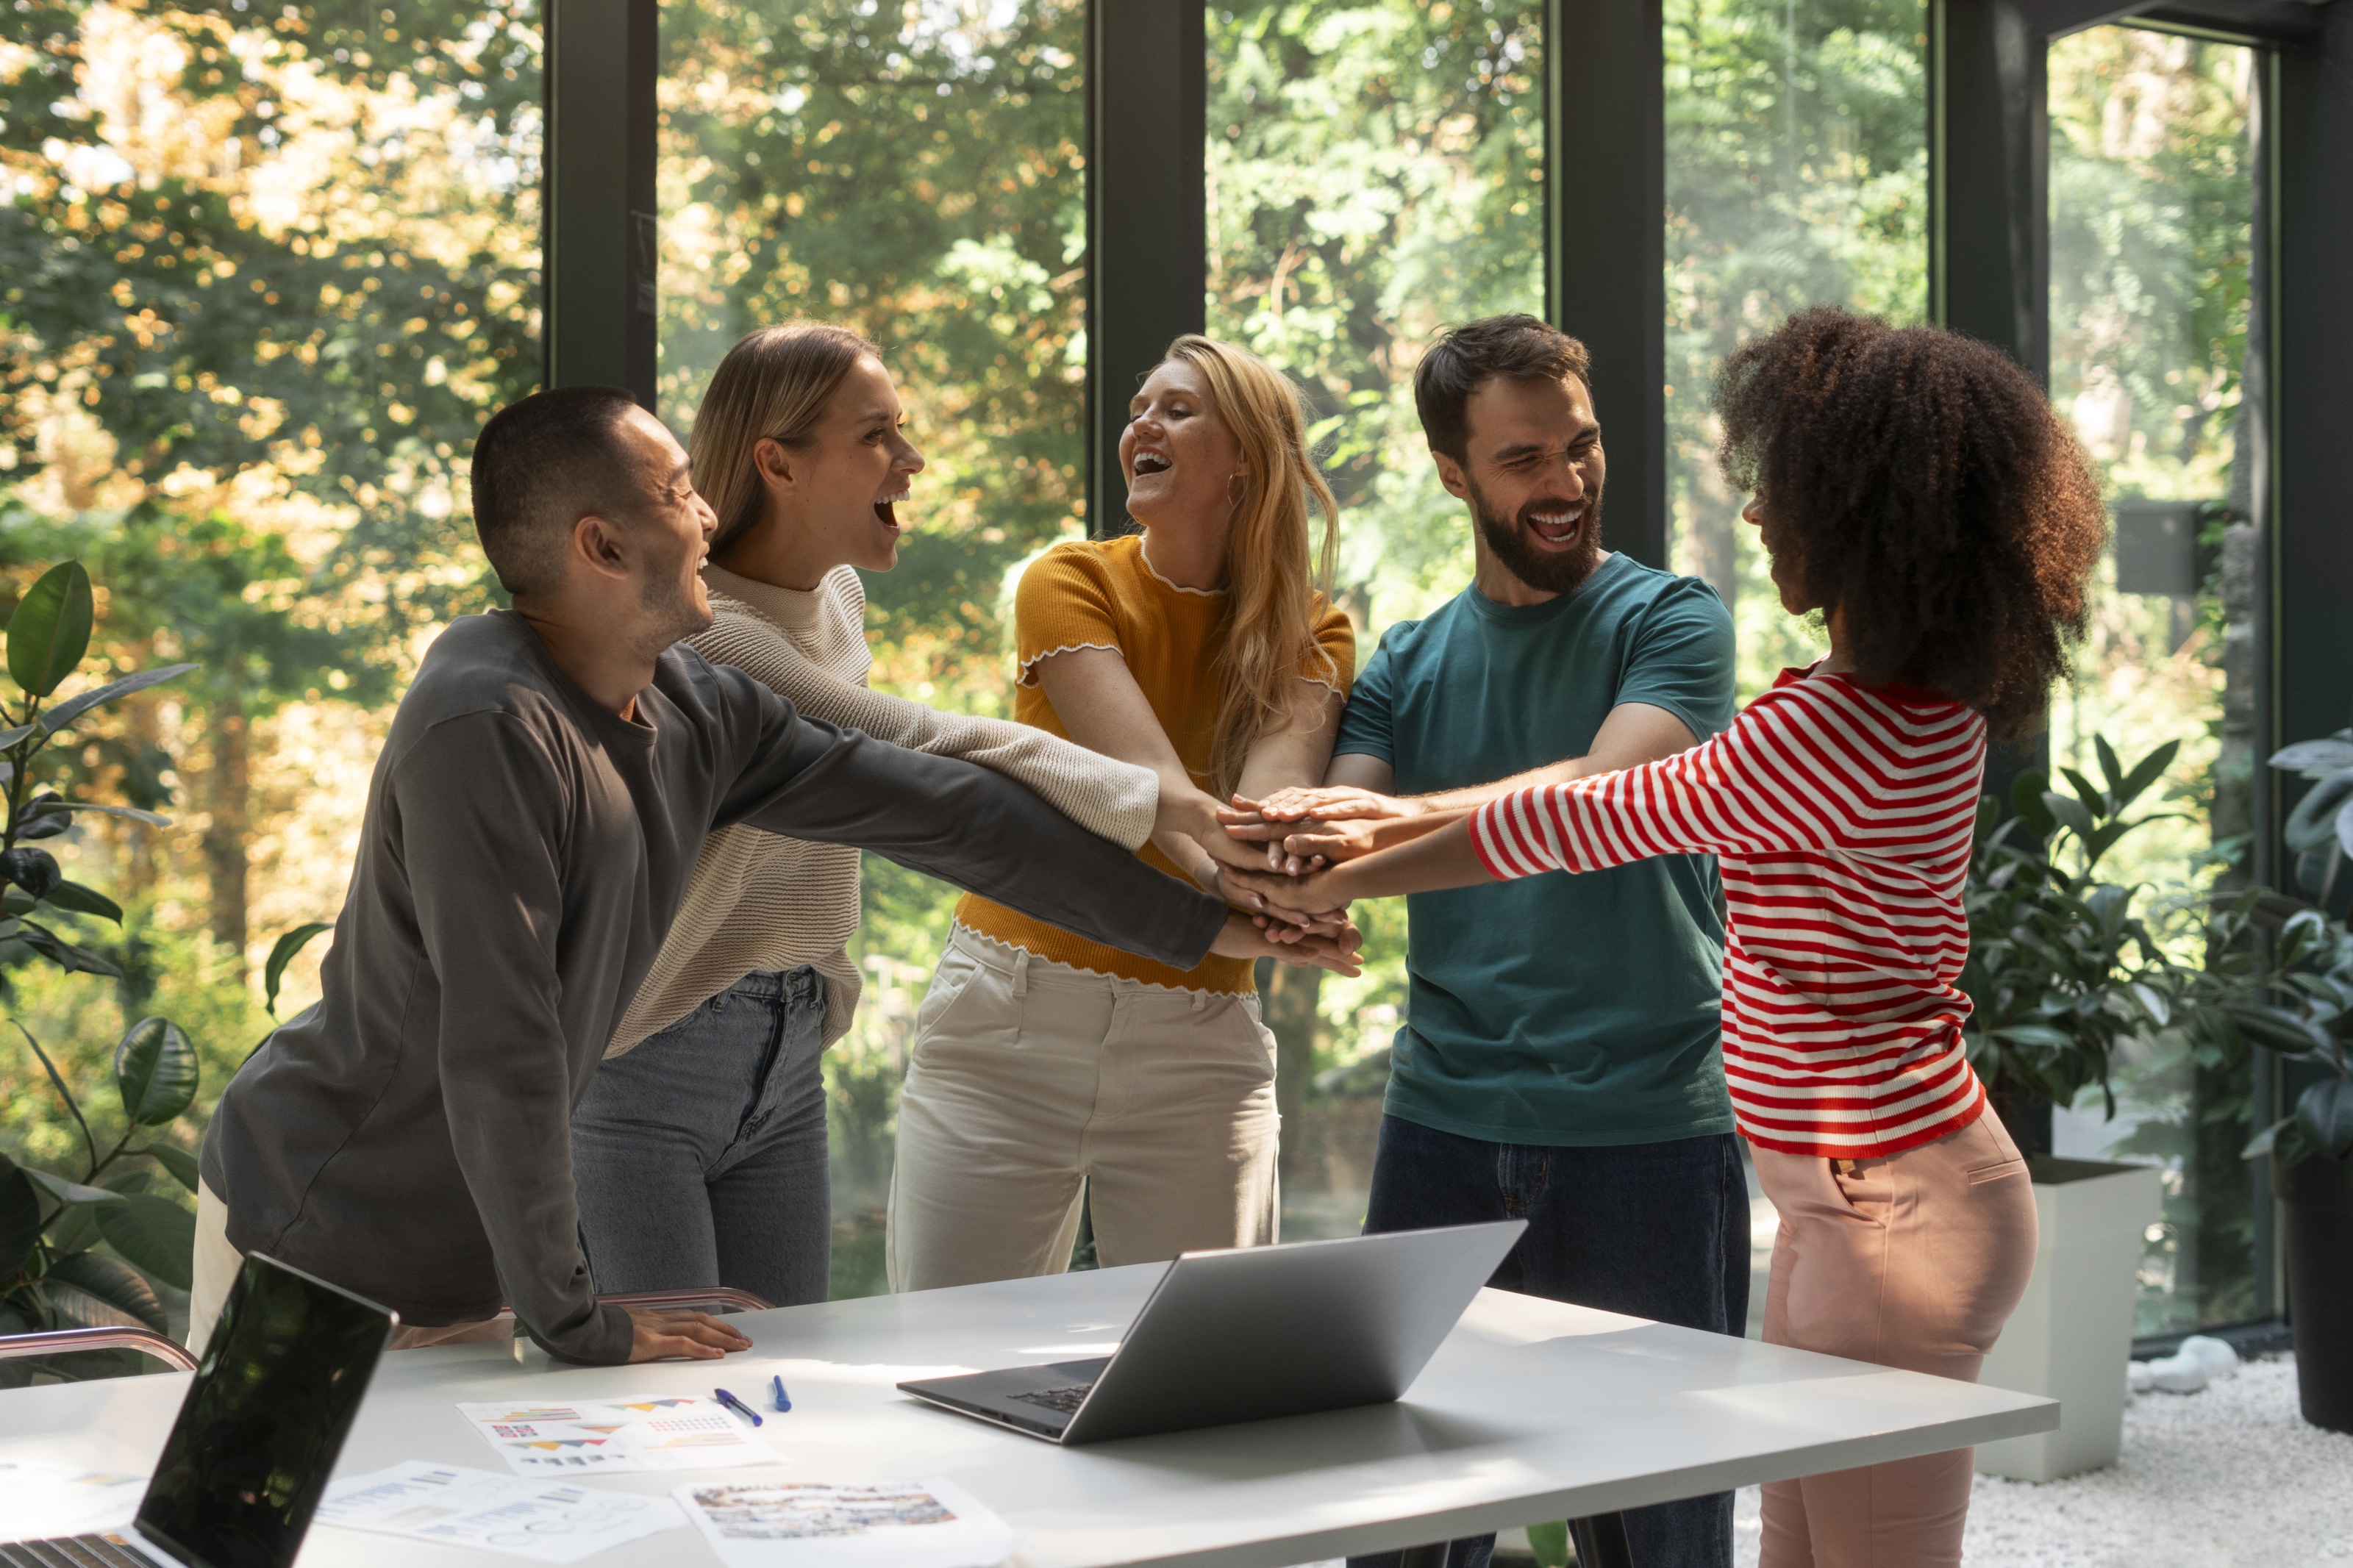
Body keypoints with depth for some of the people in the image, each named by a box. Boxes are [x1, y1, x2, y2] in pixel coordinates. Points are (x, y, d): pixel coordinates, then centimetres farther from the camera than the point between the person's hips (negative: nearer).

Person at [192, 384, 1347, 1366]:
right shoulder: (485, 727, -26)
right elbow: (499, 1049, -27)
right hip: (321, 1237, -7)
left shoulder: (694, 714, -1)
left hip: (460, 1253, 7)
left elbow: (931, 811, 5)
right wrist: (574, 1320, -20)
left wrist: (1201, 923, 9)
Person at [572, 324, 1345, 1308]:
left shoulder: (839, 597, 8)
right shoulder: (698, 633, -23)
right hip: (641, 1068, -8)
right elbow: (927, 755, -31)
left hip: (787, 1063, 9)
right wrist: (1181, 811, -35)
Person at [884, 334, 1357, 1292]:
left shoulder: (1312, 634, 4)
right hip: (1010, 1024, -1)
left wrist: (1271, 864, -40)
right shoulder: (1071, 585, -1)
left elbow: (1275, 784, -16)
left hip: (1200, 1044, 1)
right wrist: (1229, 881, -37)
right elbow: (1143, 770, -17)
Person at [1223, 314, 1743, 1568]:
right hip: (1446, 1122, 3)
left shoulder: (1668, 620, 0)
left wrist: (1405, 819, -36)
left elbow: (1609, 790, -19)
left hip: (1651, 1128, -3)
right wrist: (1282, 869, -27)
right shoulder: (1408, 663, 12)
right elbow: (1341, 837, -1)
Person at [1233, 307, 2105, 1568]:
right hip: (1849, 1191, 10)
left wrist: (1343, 880, -1)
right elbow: (1665, 796, 17)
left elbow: (1598, 820, -14)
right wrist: (1400, 820, 21)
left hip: (1896, 1213, -10)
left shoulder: (1838, 731, -24)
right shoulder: (1929, 699, 7)